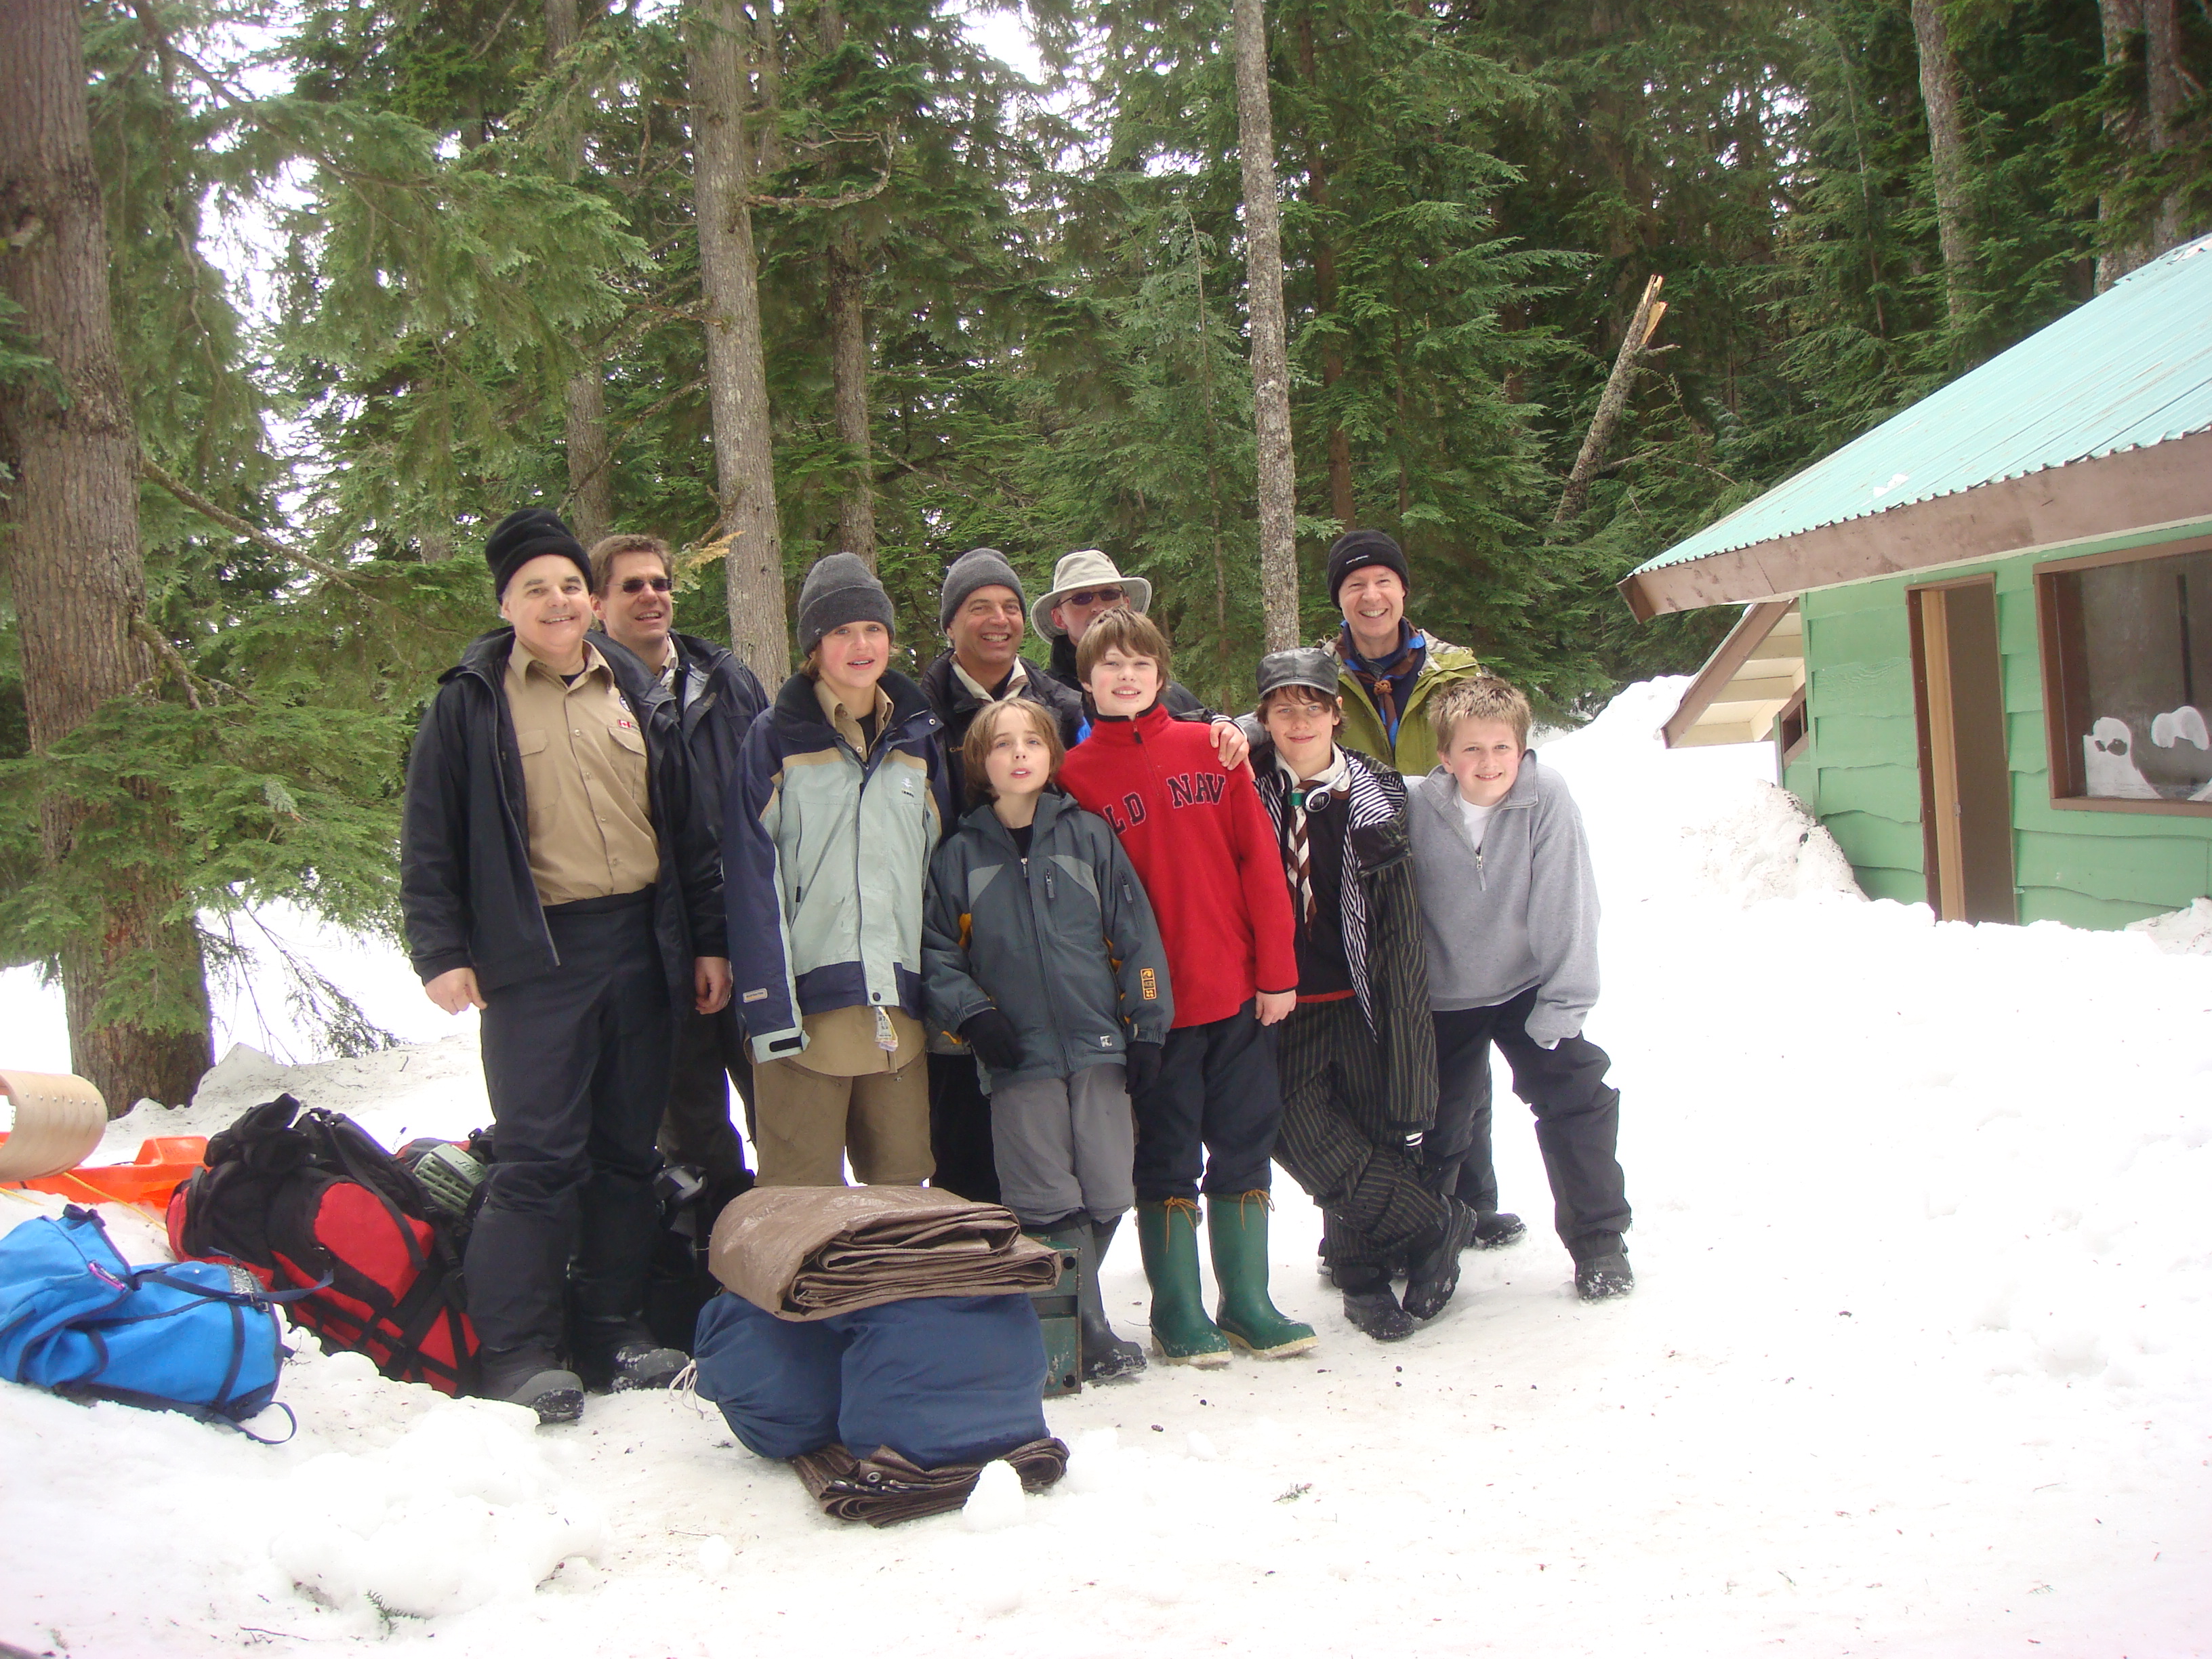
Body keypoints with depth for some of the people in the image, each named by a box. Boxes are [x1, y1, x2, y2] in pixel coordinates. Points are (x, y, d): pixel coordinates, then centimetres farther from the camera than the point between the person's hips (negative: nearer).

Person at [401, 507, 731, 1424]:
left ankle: (614, 1329, 20)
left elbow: (687, 826, 15)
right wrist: (441, 952, -7)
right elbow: (429, 840, 1)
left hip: (640, 949, 4)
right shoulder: (471, 700, 2)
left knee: (628, 1148, 9)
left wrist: (707, 940, 10)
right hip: (535, 955, -4)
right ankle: (516, 1350, 2)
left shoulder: (638, 692, 13)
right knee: (538, 1152, -8)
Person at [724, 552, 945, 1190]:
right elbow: (753, 877, -6)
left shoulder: (918, 737, 13)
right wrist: (768, 1005, -14)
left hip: (902, 1005, 4)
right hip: (809, 1000, -4)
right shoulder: (776, 738, 0)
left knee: (904, 1187, 10)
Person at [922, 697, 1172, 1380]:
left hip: (1097, 1046, 1)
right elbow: (935, 948, 9)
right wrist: (970, 1013, -6)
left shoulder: (1089, 836, 7)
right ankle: (1089, 1338, 8)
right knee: (1051, 1203, -3)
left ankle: (1064, 1312, 21)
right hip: (1017, 1056, -1)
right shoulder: (959, 853, 6)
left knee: (1107, 1196, 2)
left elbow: (1134, 933, 7)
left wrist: (1147, 1025, 2)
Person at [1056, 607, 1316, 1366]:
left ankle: (1247, 1303, 22)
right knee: (1168, 1157, 7)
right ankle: (1177, 1313, 18)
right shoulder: (1076, 775, 0)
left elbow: (1259, 860, 3)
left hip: (1239, 991, 2)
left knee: (1245, 1146, 10)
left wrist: (1276, 970, -2)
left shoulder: (1209, 750, 5)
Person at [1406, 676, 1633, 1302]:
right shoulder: (1419, 807, -17)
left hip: (1528, 986, -1)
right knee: (1448, 1116, 11)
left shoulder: (1546, 797, -21)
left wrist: (1561, 1008, -19)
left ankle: (1598, 1243, 5)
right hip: (1445, 994, 1)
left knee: (1577, 1096, -11)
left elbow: (1567, 909, -19)